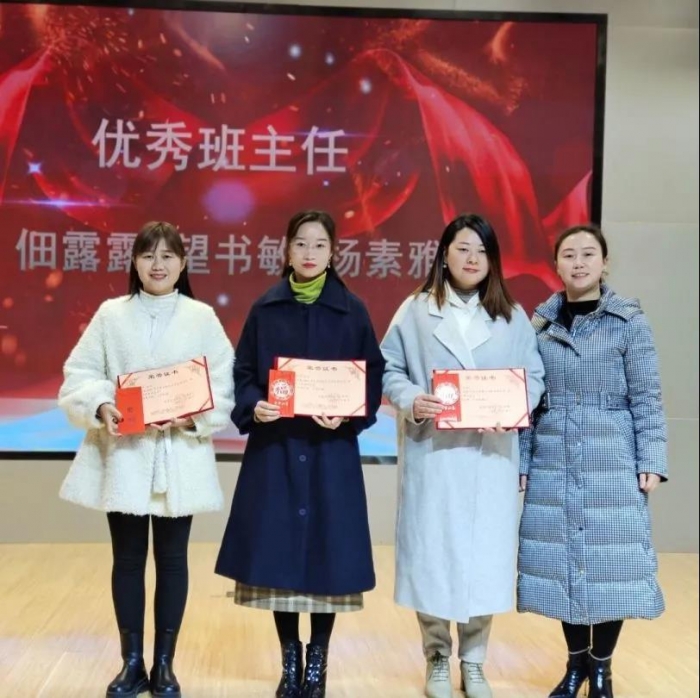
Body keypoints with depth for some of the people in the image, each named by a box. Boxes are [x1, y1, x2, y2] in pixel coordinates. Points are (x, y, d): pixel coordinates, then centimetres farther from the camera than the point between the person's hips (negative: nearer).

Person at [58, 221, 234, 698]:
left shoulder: (202, 318, 2)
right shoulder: (110, 314, 4)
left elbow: (223, 385, -1)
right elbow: (79, 374, 2)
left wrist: (195, 415, -18)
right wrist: (100, 406, -16)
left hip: (179, 457, 0)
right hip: (122, 455, 1)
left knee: (172, 559, 8)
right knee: (128, 559, 8)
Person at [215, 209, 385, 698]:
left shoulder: (352, 311, 2)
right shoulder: (265, 310, 4)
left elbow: (373, 378, 1)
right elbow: (243, 373, 5)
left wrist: (348, 414, -16)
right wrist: (253, 407, -15)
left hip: (332, 449, -1)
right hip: (274, 448, 1)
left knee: (327, 551, 3)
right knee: (278, 552, 3)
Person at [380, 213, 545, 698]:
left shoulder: (513, 316, 10)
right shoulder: (416, 310, 5)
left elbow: (534, 376, 5)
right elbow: (390, 370, 3)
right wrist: (410, 401, -16)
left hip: (491, 455, 1)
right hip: (431, 452, -1)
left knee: (484, 555, 3)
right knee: (431, 553, 2)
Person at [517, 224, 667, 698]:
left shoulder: (629, 321, -2)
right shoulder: (540, 324, 6)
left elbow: (647, 398, -4)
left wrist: (652, 462, -9)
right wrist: (520, 460, 3)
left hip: (612, 463, -2)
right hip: (553, 463, 3)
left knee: (610, 561, 2)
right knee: (561, 560, 7)